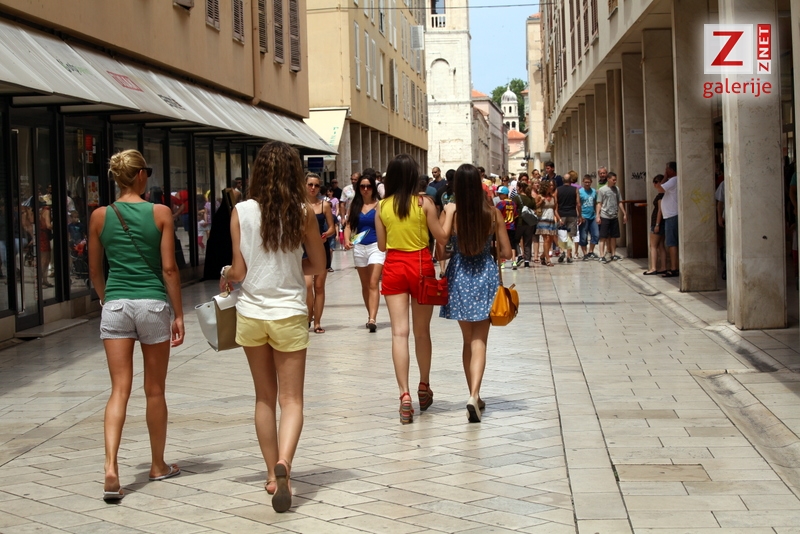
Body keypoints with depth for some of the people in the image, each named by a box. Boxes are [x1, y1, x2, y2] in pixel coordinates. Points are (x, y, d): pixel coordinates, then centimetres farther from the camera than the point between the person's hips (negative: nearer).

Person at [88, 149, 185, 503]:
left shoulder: (100, 216, 3)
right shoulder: (161, 213, -3)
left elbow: (95, 271, 10)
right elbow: (169, 268, -5)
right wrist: (178, 314, 2)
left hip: (115, 304, 2)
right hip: (153, 303, -1)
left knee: (119, 390, 1)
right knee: (154, 390, 11)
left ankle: (111, 468, -16)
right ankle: (158, 465, 25)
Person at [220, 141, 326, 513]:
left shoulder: (242, 212, -7)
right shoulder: (303, 212, -7)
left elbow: (239, 271, -8)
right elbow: (318, 267, 1)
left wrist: (226, 276, 14)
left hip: (251, 313, 1)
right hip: (289, 314, -1)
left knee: (265, 398, 16)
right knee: (291, 400, 3)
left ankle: (272, 475, 20)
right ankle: (283, 463, -22)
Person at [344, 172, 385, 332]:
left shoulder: (378, 204, -4)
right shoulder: (355, 205, 9)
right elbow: (349, 225, 7)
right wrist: (347, 240, -10)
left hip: (376, 246, -5)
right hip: (359, 247, 5)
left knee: (373, 284, -13)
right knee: (365, 285, 14)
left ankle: (372, 319, -20)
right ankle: (370, 316, 26)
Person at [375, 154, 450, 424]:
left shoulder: (382, 206, -1)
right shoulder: (424, 203, -8)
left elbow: (381, 245, 7)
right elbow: (442, 239, -5)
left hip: (393, 267, 1)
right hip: (421, 265, -1)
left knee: (399, 332, -3)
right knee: (422, 332, 14)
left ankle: (404, 394, -14)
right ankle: (424, 387, 31)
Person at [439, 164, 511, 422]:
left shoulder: (451, 212, -12)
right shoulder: (493, 214, -8)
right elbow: (506, 252, -2)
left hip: (458, 277, 1)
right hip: (485, 277, -1)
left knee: (468, 339, 17)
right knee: (479, 341, 2)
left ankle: (475, 396, 22)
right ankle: (474, 396, -17)